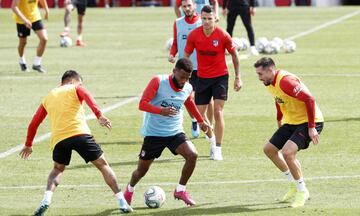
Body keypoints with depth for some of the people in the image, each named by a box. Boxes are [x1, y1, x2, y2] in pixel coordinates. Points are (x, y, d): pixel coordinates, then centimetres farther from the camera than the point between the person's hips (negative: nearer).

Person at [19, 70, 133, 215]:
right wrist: (99, 116, -24)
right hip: (80, 134, -3)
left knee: (57, 169, 25)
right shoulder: (75, 89, 13)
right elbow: (88, 97, -11)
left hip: (59, 139, 3)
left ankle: (46, 200, 1)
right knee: (103, 165, 9)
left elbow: (34, 123, 27)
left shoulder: (49, 97, 25)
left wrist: (28, 145, 38)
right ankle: (122, 202, 4)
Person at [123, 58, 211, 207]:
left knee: (192, 155, -22)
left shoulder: (188, 88, 0)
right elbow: (142, 104, -22)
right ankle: (129, 190, 40)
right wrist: (161, 111, -38)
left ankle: (180, 190, -4)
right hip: (153, 133, -3)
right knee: (142, 170, 6)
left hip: (175, 133, 3)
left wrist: (200, 121, 33)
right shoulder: (158, 82, -15)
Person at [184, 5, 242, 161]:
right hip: (202, 77, 3)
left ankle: (217, 149, -3)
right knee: (200, 114, 3)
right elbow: (186, 56, 3)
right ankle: (212, 140, 30)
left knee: (218, 112, -13)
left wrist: (238, 77, 0)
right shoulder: (194, 35, -8)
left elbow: (234, 54, 0)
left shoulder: (223, 35, -13)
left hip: (220, 76, -3)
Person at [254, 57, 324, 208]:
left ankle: (302, 191, -6)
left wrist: (312, 127, -28)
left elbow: (309, 99, -29)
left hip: (308, 123, -10)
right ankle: (294, 184, 26)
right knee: (269, 149, 13)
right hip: (291, 122, 10)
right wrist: (279, 120, 23)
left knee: (287, 153, -26)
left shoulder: (285, 81, -27)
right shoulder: (270, 83, 3)